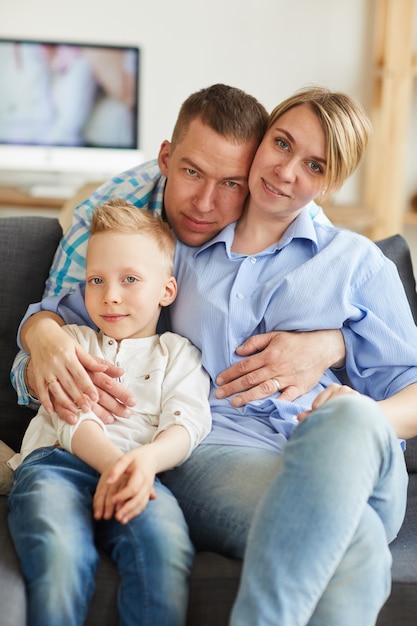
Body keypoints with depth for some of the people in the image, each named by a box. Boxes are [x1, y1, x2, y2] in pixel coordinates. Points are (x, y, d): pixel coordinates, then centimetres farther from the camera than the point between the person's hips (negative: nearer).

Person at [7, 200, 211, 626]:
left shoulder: (177, 354, 25)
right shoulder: (73, 341, 27)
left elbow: (186, 423, 7)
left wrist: (146, 458, -18)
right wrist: (111, 460, -13)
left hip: (140, 469, 0)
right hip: (58, 461, 1)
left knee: (164, 543, -35)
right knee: (58, 550, -34)